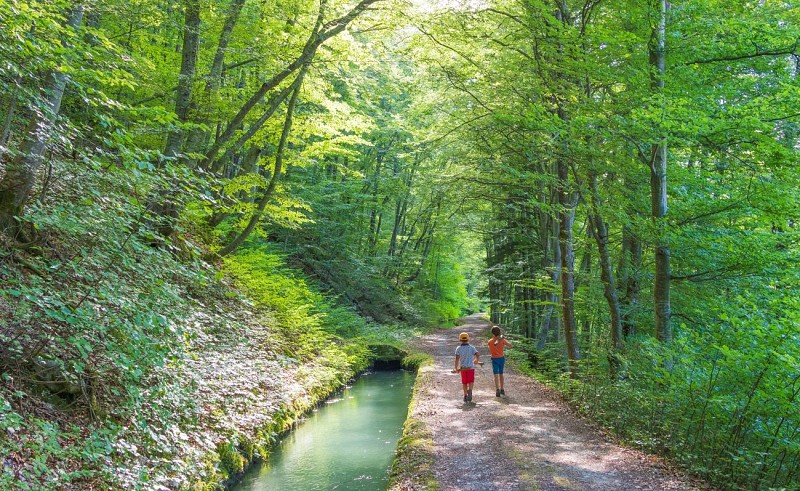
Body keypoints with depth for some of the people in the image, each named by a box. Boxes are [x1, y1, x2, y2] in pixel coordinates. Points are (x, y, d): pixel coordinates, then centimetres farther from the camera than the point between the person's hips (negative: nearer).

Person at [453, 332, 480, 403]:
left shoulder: (458, 348, -4)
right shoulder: (471, 347, -4)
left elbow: (457, 359, -9)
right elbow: (478, 355, -9)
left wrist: (456, 368, -3)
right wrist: (477, 360, 14)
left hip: (462, 368, 1)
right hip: (470, 367, -1)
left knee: (464, 383, 13)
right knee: (471, 381, 2)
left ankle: (465, 396, 17)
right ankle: (470, 390, -26)